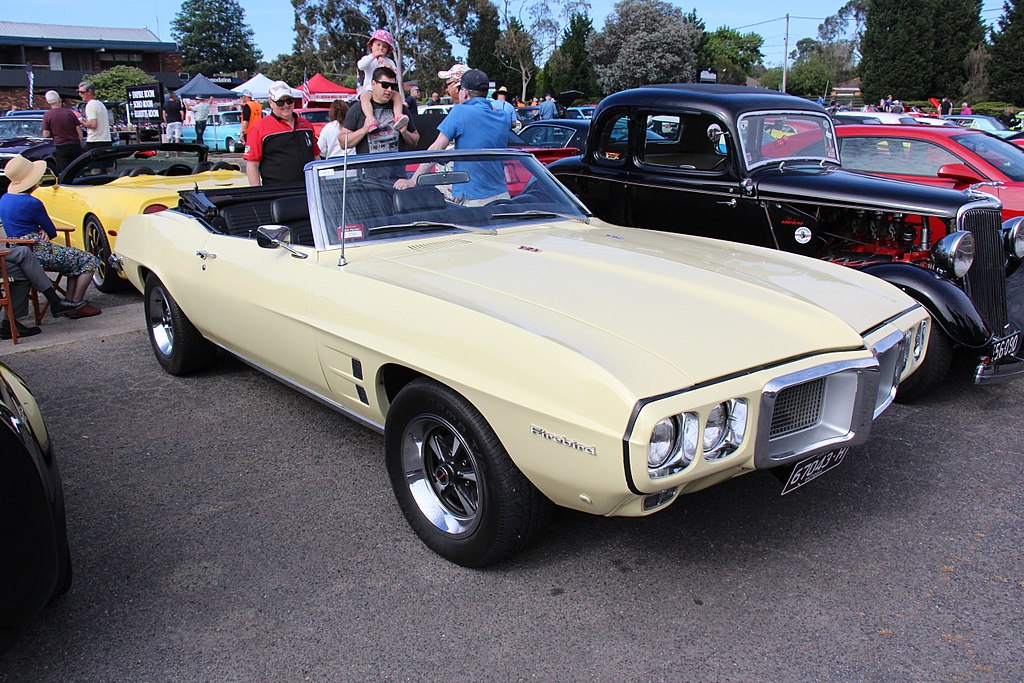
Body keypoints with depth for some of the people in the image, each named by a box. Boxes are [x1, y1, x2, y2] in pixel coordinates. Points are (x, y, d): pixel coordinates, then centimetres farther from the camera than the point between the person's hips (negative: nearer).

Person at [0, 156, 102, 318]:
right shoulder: (32, 203, -18)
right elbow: (52, 232, -6)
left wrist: (41, 231, 2)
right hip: (38, 253, -10)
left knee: (77, 260, 23)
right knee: (90, 261, -1)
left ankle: (69, 303, 14)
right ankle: (77, 305, -4)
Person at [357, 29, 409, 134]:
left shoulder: (389, 61, 18)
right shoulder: (368, 59, 12)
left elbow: (396, 79, 9)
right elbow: (360, 65, -13)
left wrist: (391, 69, -11)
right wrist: (373, 55, -14)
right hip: (369, 89, -2)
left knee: (397, 96, -27)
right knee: (364, 96, -35)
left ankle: (398, 117, -47)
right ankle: (370, 119, -58)